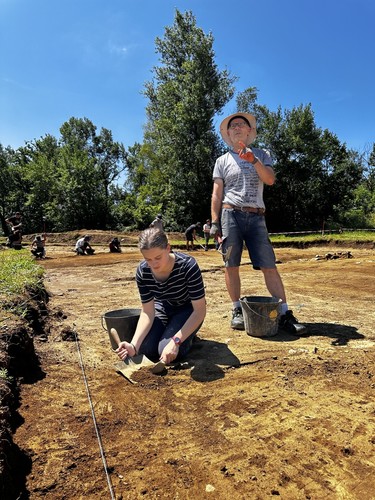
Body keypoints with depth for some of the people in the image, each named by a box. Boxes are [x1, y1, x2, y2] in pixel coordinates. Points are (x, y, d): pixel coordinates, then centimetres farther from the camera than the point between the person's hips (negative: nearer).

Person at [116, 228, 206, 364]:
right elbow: (147, 312, -17)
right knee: (145, 349, -18)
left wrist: (175, 341, -38)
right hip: (163, 307, 4)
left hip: (188, 309, -3)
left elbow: (199, 310, -29)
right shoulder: (142, 271, -22)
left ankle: (188, 335, 6)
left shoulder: (188, 266, -34)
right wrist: (133, 345, -32)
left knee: (167, 351, -26)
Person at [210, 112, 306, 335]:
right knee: (231, 265, -2)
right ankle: (238, 311, 10)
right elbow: (217, 194, 8)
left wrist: (253, 160, -14)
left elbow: (270, 179, -1)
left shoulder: (262, 155, 16)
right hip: (231, 215, 0)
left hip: (256, 217, 0)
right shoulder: (222, 161, 14)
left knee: (269, 265, -5)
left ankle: (285, 314, -2)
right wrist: (214, 222, -1)